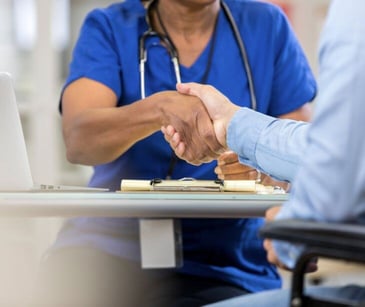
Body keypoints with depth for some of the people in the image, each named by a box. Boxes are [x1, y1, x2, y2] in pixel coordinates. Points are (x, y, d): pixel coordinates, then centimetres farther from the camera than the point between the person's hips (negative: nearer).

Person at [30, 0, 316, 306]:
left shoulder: (267, 25, 7)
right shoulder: (109, 28, 3)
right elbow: (77, 141, -14)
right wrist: (161, 108, -32)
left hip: (223, 266, 0)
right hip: (109, 247, 0)